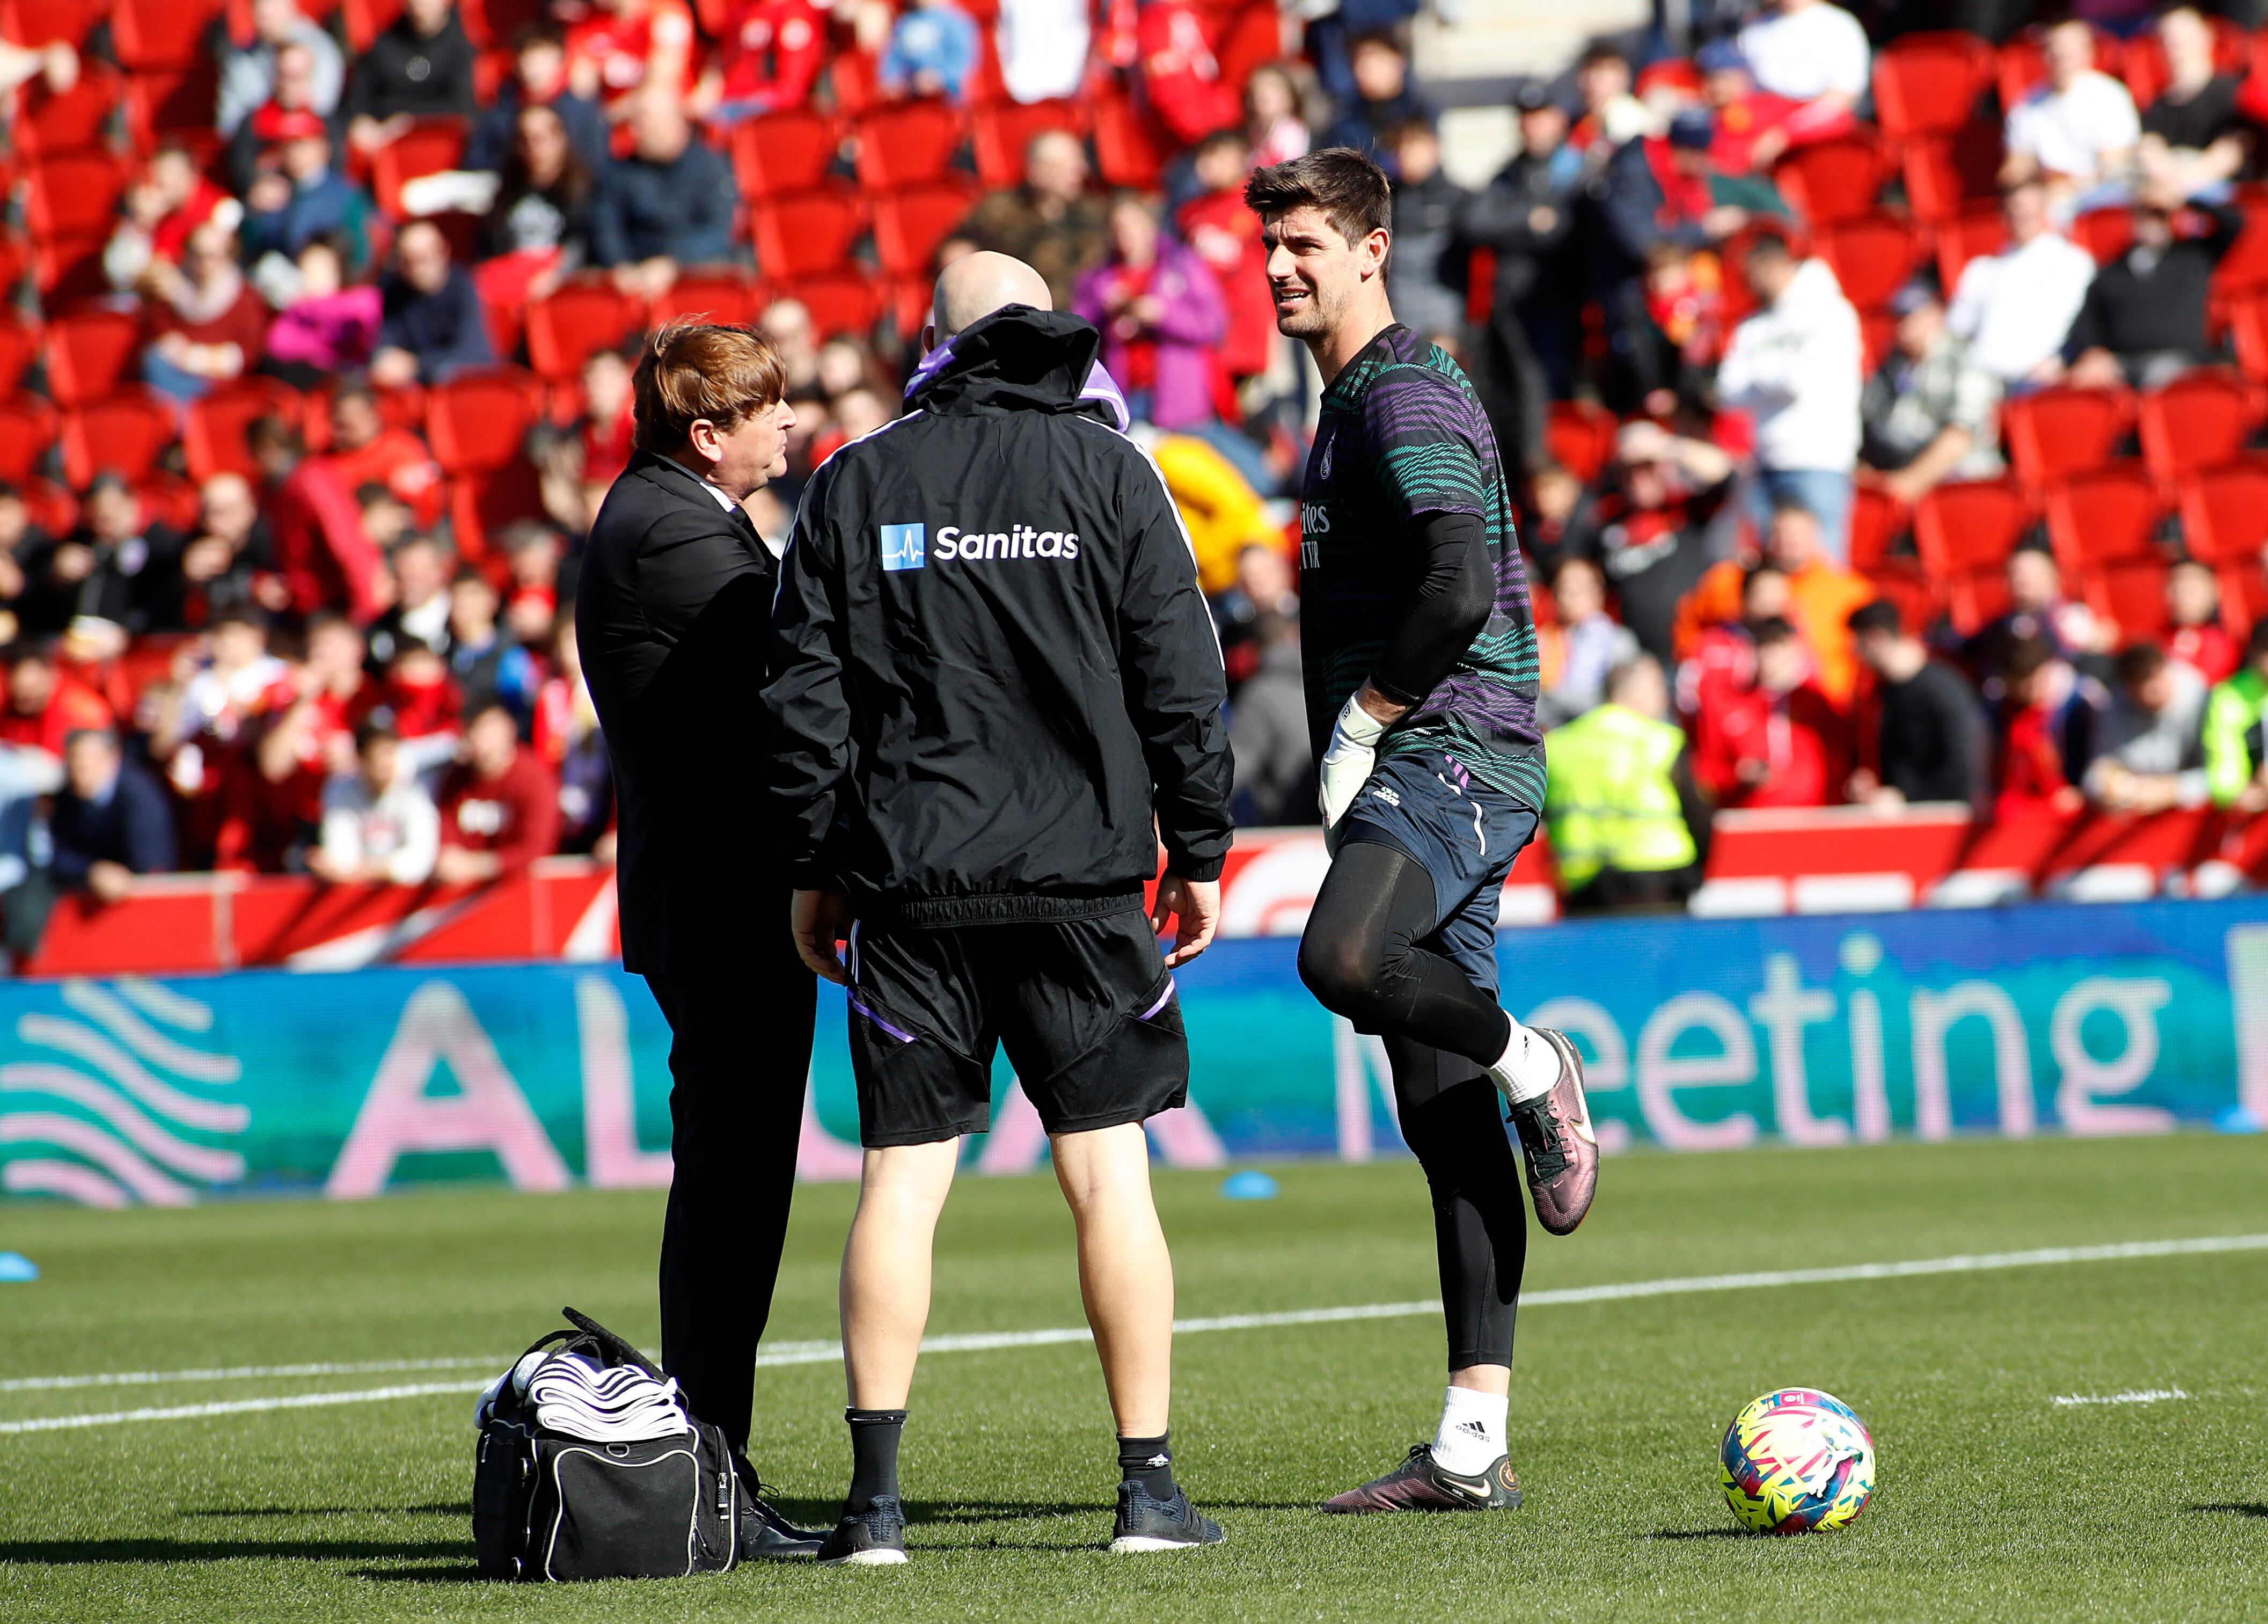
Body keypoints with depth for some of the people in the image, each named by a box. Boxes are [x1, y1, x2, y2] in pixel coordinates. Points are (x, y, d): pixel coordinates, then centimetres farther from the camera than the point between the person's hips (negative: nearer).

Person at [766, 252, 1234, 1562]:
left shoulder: (854, 485, 5)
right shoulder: (1108, 471, 2)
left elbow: (805, 693, 5)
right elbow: (1180, 676, 0)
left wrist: (813, 867, 11)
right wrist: (1199, 850, 7)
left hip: (908, 880, 1)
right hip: (1080, 870, -1)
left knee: (902, 1178, 2)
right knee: (1109, 1171, 3)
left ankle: (876, 1491, -3)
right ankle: (1151, 1486, 2)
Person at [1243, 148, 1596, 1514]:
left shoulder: (1406, 398, -10)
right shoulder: (1354, 402, 22)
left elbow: (1461, 590, -24)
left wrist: (1360, 727, -15)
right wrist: (1353, 749, 19)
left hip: (1454, 754, -10)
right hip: (1415, 778, 10)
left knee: (1341, 961, -36)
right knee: (1444, 1118, 6)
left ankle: (1531, 1065, -9)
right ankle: (1474, 1445, 4)